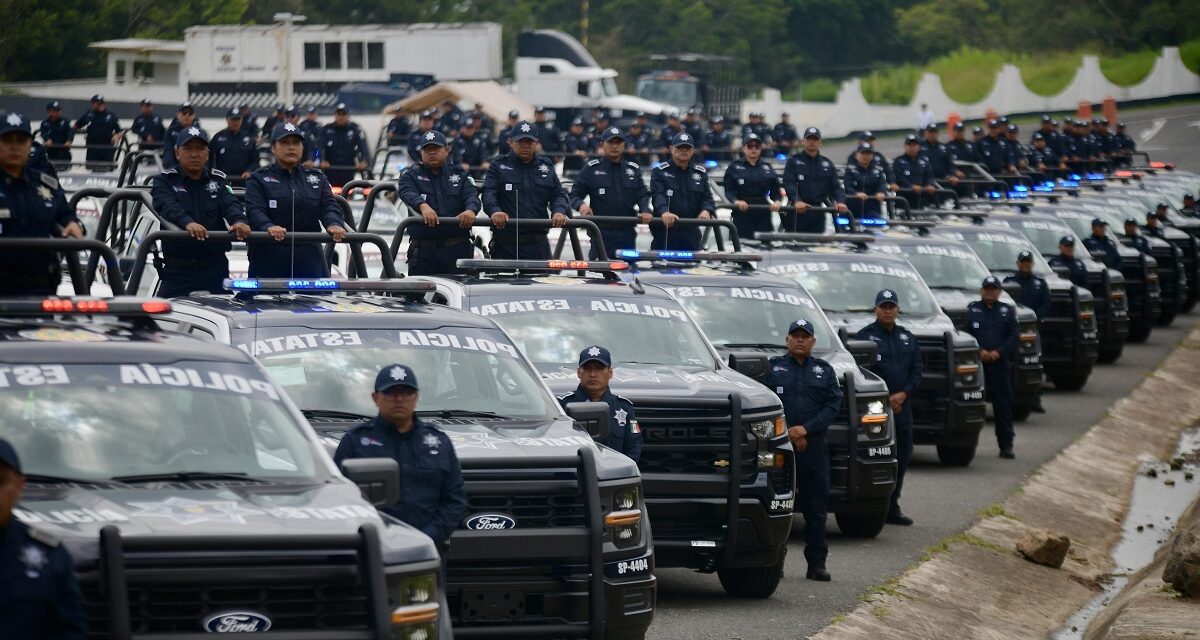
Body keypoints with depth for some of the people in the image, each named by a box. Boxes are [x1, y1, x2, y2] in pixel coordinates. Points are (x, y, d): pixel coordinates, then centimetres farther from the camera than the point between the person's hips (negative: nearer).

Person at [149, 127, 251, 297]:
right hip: (177, 268, -2)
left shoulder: (218, 180, 11)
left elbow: (231, 205, -8)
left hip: (215, 268, 2)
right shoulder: (164, 182, 2)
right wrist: (187, 222, -41)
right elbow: (168, 207, -18)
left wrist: (239, 221, -33)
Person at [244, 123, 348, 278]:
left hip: (308, 259, 3)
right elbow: (255, 210, -11)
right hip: (269, 259, -3)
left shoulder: (317, 179, 14)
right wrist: (268, 227, -33)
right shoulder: (259, 179, 4)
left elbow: (329, 207, 0)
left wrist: (334, 225, -24)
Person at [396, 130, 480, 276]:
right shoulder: (411, 175, 8)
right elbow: (408, 194, -13)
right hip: (424, 250, -1)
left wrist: (470, 210, -29)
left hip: (458, 248, 1)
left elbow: (472, 195, -4)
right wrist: (423, 206, -37)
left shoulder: (460, 175, 13)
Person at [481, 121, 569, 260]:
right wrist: (494, 211, -29)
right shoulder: (498, 165, 4)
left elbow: (558, 195, 11)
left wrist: (559, 211, -12)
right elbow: (488, 193, -7)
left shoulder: (546, 166, 13)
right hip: (505, 243, -3)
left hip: (538, 243, 3)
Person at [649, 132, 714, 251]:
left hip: (691, 232, 4)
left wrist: (706, 210, -18)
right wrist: (664, 212, -36)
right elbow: (657, 195, -14)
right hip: (665, 230, -4)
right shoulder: (660, 171, 1)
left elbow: (707, 197, 7)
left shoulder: (701, 173, 13)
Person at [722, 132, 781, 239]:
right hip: (742, 213, -3)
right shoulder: (734, 167, 5)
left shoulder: (767, 167, 14)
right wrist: (736, 201, -21)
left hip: (763, 214, 3)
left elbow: (776, 190, 11)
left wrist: (777, 201, -10)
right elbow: (728, 190, -1)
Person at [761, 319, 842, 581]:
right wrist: (788, 433, -9)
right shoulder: (773, 367, 10)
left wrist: (806, 429, -10)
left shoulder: (824, 370, 15)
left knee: (816, 505, 0)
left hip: (815, 445, 1)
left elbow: (833, 404, 4)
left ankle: (817, 564, 3)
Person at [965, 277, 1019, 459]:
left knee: (1003, 405, -2)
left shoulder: (1007, 311, 12)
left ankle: (1006, 445, 1)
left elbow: (1015, 335, 6)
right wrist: (979, 351, -10)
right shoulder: (971, 309, 9)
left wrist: (998, 352, -8)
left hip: (1000, 364, 1)